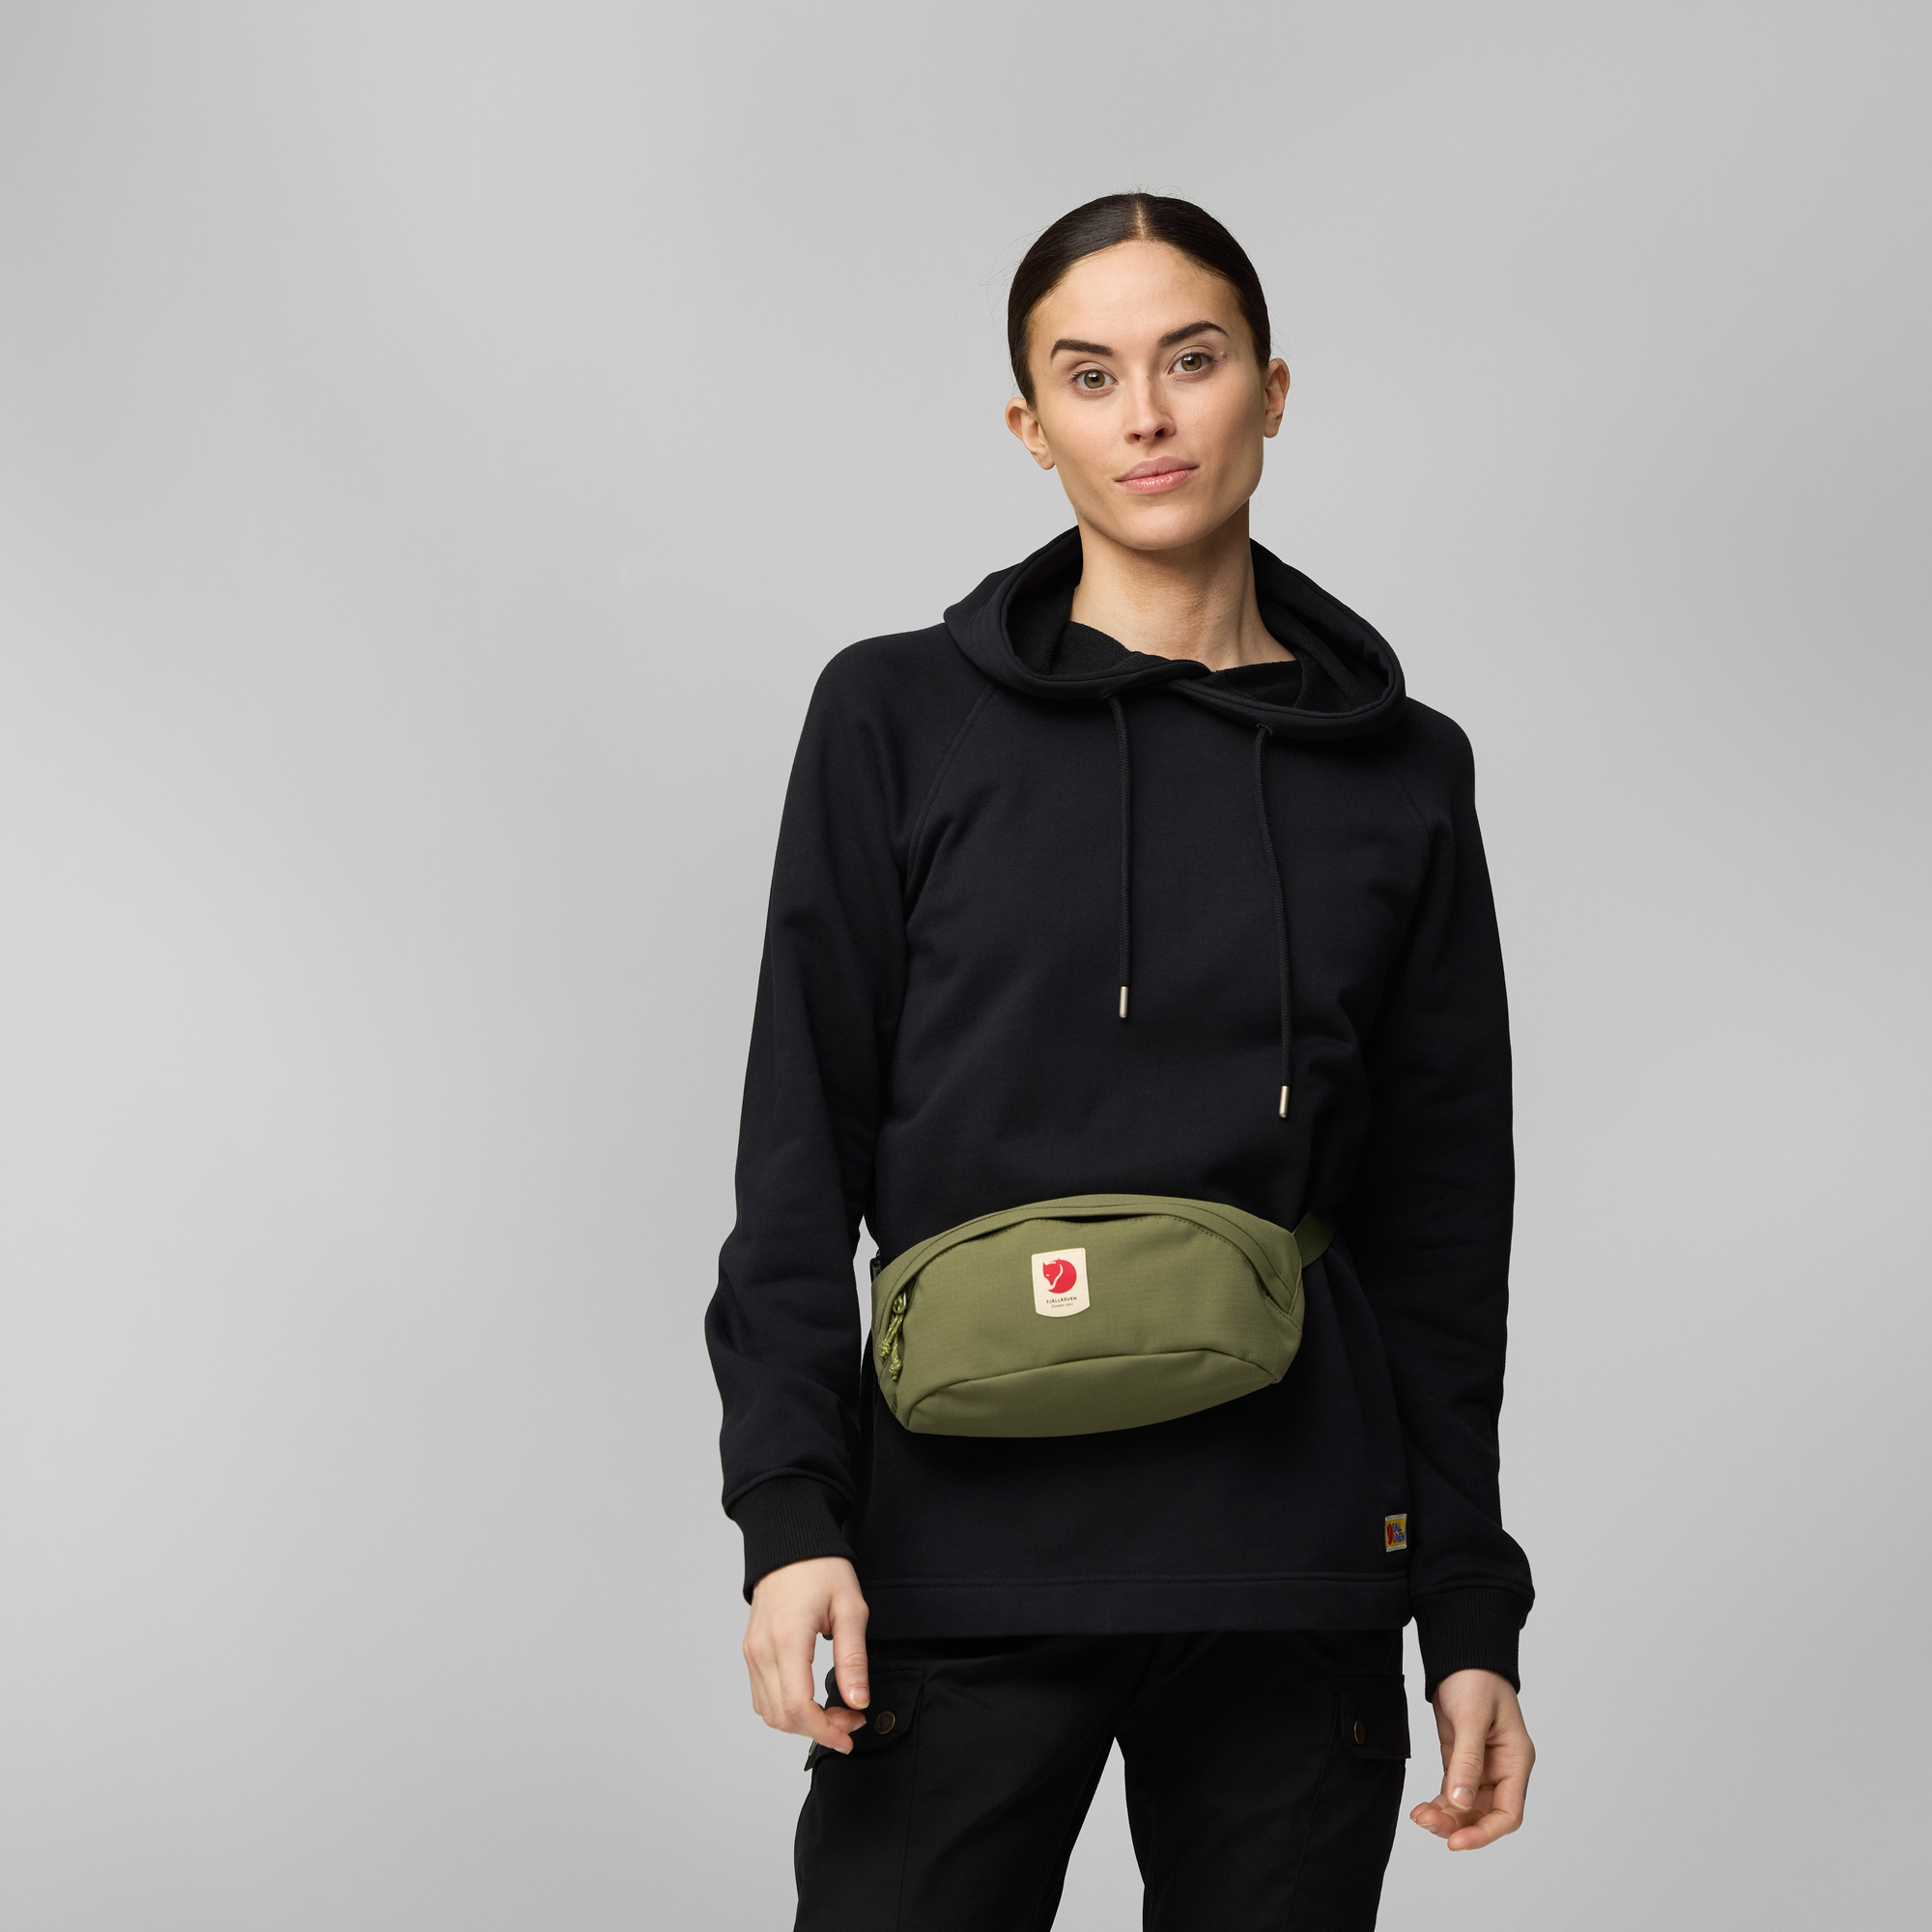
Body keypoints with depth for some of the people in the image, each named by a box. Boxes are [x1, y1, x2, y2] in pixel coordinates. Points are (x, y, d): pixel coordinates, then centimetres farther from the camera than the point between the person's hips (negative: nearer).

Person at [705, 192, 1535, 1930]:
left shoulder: (1399, 771, 8)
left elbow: (1442, 1228, 10)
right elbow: (804, 1154, 1)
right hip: (966, 1548, -1)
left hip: (1292, 1572, 2)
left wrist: (1472, 1618, 6)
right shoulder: (901, 721, 4)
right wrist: (790, 1515, -9)